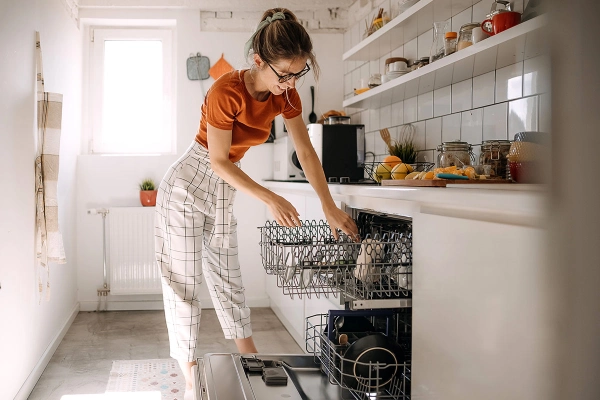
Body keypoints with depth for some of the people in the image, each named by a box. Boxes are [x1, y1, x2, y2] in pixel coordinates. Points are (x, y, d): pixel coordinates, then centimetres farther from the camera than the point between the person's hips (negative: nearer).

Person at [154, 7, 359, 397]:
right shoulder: (227, 91, -29)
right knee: (184, 280, 1)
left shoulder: (285, 94, -9)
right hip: (187, 187, -6)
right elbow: (219, 162, -22)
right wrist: (270, 198, -25)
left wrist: (330, 208, -5)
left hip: (223, 190, 6)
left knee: (228, 277, 13)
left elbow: (306, 151, -3)